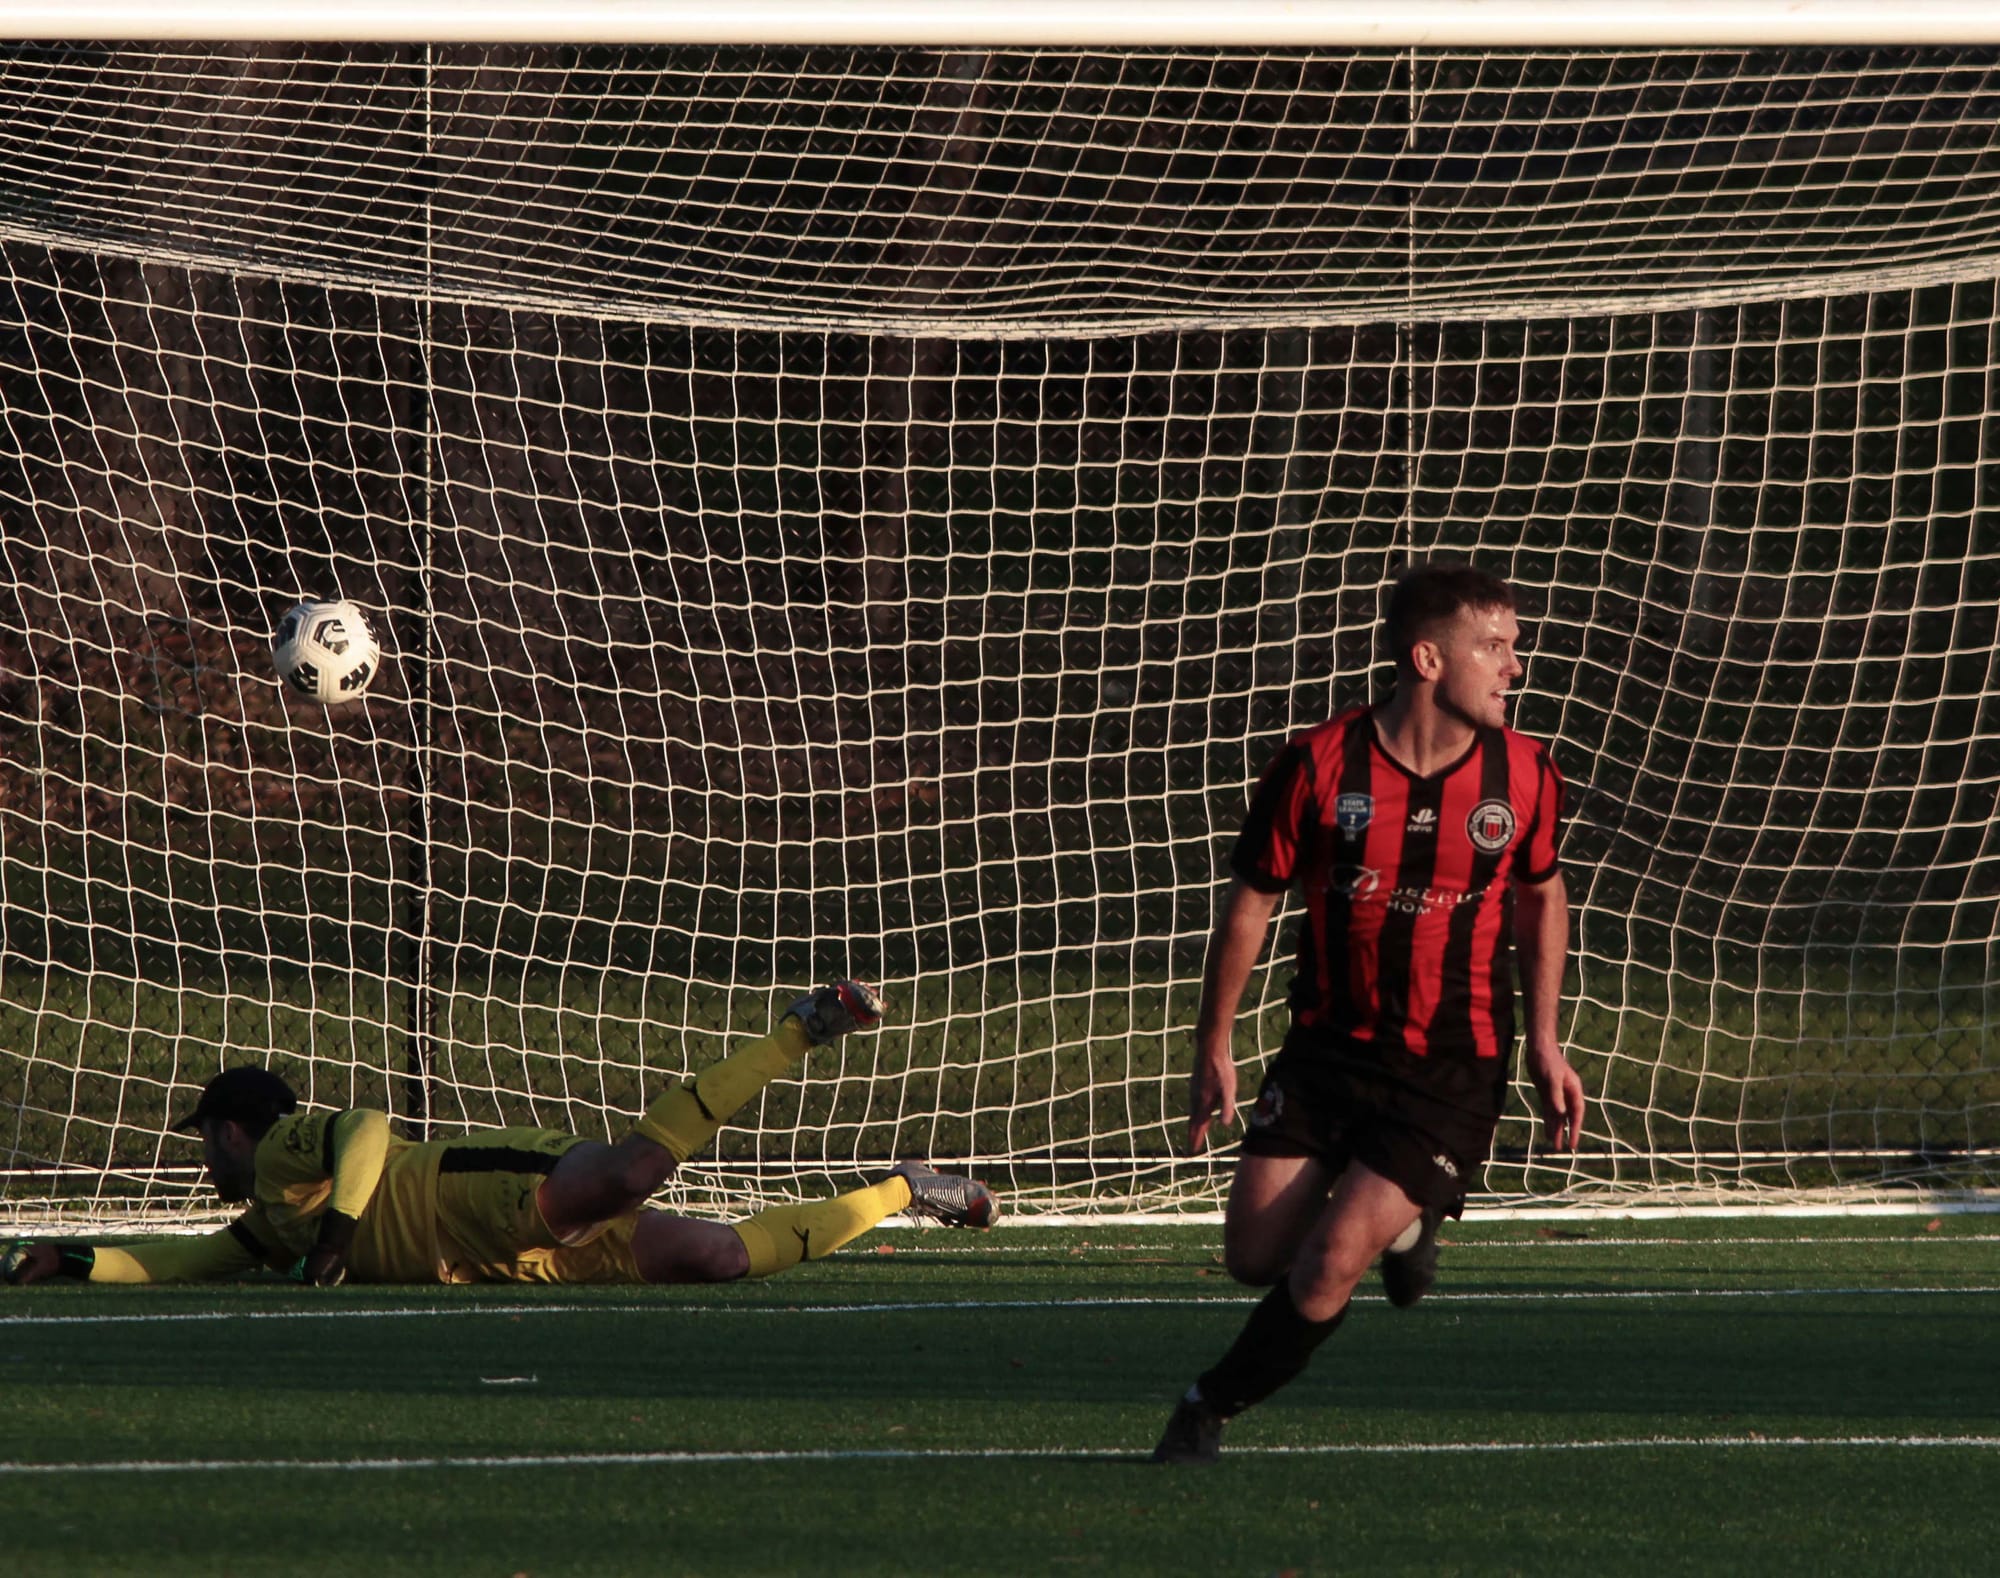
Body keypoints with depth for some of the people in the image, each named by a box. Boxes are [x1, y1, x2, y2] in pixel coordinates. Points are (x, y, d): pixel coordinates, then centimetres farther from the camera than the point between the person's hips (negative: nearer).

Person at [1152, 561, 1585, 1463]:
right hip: (1328, 1047, 1)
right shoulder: (1320, 764, -12)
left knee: (1332, 1261, -15)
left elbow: (1542, 899, 13)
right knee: (1255, 1255, -2)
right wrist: (1213, 1048, 3)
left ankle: (1212, 1407, 9)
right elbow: (1250, 900, 0)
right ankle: (1398, 1222, 29)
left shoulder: (1524, 777, -6)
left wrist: (1544, 1043, 8)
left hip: (1454, 1067, -1)